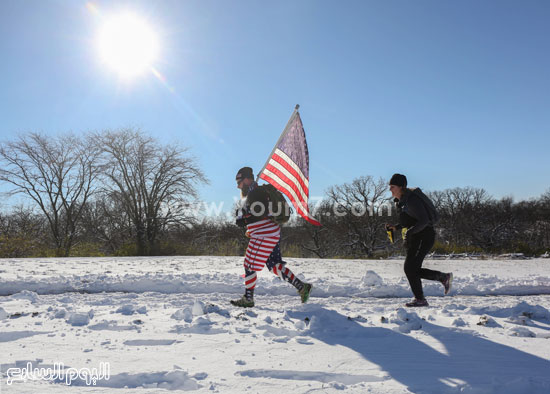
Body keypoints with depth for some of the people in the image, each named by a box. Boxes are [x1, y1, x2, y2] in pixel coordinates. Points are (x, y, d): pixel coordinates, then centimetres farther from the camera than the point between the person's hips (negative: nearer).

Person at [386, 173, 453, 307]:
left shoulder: (412, 200, -19)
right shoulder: (401, 200, 10)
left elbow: (424, 220, -24)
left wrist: (409, 231, -31)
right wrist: (395, 227, 6)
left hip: (424, 237, -10)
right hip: (413, 238, 10)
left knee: (410, 268, -10)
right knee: (413, 270, 11)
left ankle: (420, 299, 3)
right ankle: (444, 277, 25)